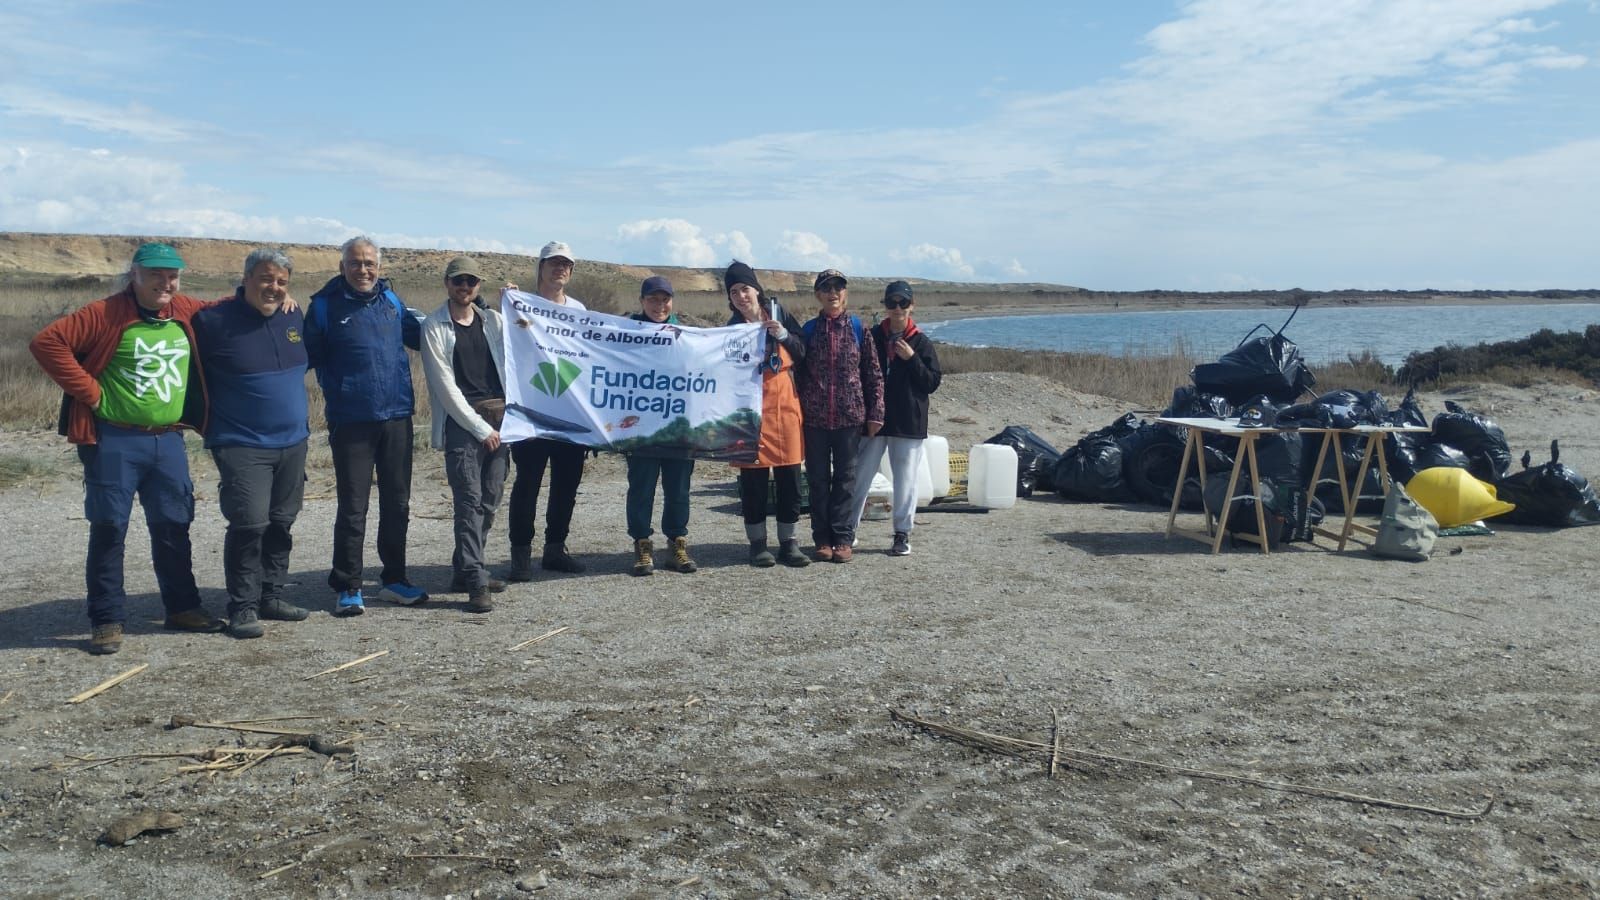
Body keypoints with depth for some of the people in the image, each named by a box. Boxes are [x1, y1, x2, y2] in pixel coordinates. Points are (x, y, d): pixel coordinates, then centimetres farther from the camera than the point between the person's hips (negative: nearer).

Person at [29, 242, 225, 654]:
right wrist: (91, 392, -14)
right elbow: (47, 342, -14)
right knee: (109, 528, 1)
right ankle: (107, 619, 10)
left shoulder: (185, 311, 6)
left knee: (173, 526, 12)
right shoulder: (107, 314, -10)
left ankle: (182, 607, 24)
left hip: (168, 440, 5)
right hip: (114, 441, -5)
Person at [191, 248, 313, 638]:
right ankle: (243, 606, -1)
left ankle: (271, 596, 24)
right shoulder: (214, 321, -10)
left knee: (281, 524, 12)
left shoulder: (295, 317, 8)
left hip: (293, 443, 6)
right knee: (249, 524, -12)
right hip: (242, 445, -6)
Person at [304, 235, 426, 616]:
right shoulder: (325, 305, -3)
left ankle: (395, 580, 24)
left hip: (397, 417, 4)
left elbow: (417, 335, 23)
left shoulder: (391, 299, 9)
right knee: (352, 508, 0)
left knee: (397, 504, 11)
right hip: (350, 423, -4)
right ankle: (347, 588, 11)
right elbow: (307, 357, -2)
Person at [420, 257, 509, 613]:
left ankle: (466, 570, 20)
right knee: (469, 500, -10)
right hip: (462, 421, -5)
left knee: (490, 500, 7)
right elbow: (445, 386, -5)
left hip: (500, 418, 5)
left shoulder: (493, 320, 14)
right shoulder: (434, 327, 0)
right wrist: (479, 427, -9)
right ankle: (475, 581, -11)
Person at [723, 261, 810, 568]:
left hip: (785, 403, 2)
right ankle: (758, 543, 12)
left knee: (789, 476, 5)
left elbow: (802, 353, 5)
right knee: (754, 478, 1)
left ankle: (789, 542, 13)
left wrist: (784, 335, -10)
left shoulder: (777, 312, 5)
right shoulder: (733, 327, 1)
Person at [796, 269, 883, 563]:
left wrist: (875, 413, -2)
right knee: (818, 479, 6)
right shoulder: (809, 330, 4)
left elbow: (873, 373, 2)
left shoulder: (858, 328, 2)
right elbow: (798, 372, 6)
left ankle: (844, 538, 12)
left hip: (850, 416, -1)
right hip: (814, 417, 1)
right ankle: (823, 538, 15)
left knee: (846, 478, 5)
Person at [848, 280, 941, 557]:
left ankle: (903, 533, 15)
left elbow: (932, 383, -3)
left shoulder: (921, 343, 0)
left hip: (908, 423, -1)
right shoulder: (872, 337, 3)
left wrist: (911, 359, -15)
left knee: (905, 480, 5)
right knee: (860, 476, 6)